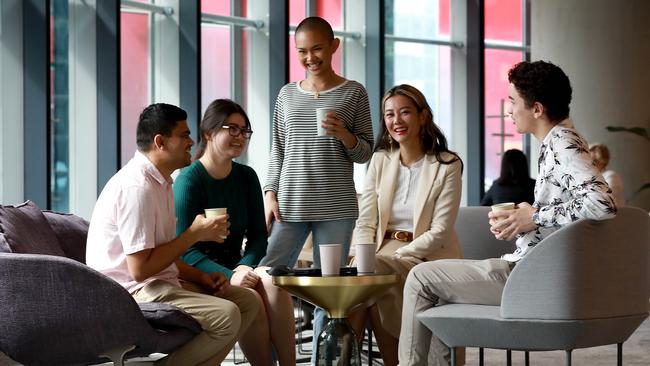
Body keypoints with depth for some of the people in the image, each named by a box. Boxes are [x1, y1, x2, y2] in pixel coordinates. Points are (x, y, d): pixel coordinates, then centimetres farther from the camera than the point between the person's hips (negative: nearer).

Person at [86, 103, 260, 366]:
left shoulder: (160, 182, 16)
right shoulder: (137, 187, -18)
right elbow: (140, 268, -23)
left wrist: (201, 277, 6)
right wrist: (194, 234, -14)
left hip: (159, 284, 10)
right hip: (132, 293, -10)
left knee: (246, 301, 4)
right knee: (226, 315, -26)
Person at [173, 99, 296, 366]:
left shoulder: (246, 177, 11)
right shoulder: (188, 180, -8)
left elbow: (258, 235, 11)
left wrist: (245, 266, -11)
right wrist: (229, 277, -26)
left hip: (235, 267, 5)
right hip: (198, 277, -5)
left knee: (273, 283, -29)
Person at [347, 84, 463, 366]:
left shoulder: (447, 165, -4)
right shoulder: (380, 160, 10)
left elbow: (439, 231, -10)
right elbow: (365, 222, 6)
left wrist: (396, 256, -19)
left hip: (427, 256, -4)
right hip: (385, 250, 4)